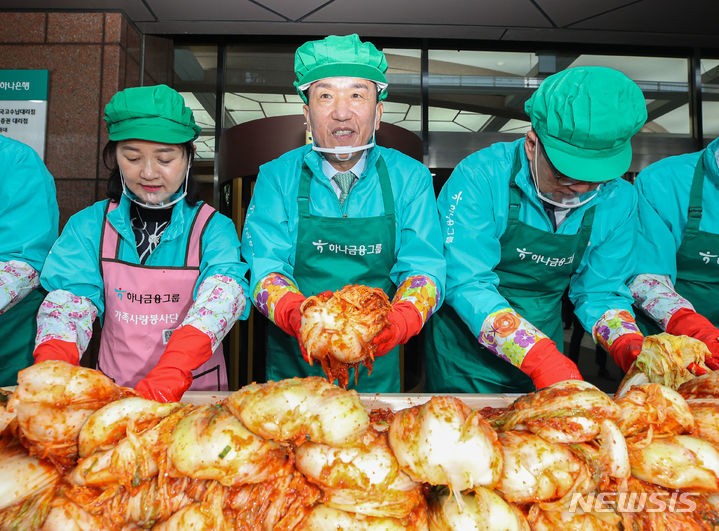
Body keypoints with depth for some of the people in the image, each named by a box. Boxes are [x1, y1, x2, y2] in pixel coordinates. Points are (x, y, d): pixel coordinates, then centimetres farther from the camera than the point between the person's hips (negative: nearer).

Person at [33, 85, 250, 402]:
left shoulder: (213, 227, 1)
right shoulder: (89, 226, 10)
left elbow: (224, 291, -15)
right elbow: (69, 296, -2)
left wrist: (174, 368, -32)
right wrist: (52, 361, -23)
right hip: (113, 391, 2)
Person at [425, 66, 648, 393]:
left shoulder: (618, 200, -7)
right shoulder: (480, 177, -23)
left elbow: (600, 292, 0)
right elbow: (467, 284, -28)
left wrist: (631, 347, -20)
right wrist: (542, 358, -37)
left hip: (547, 352, 4)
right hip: (466, 360, -4)